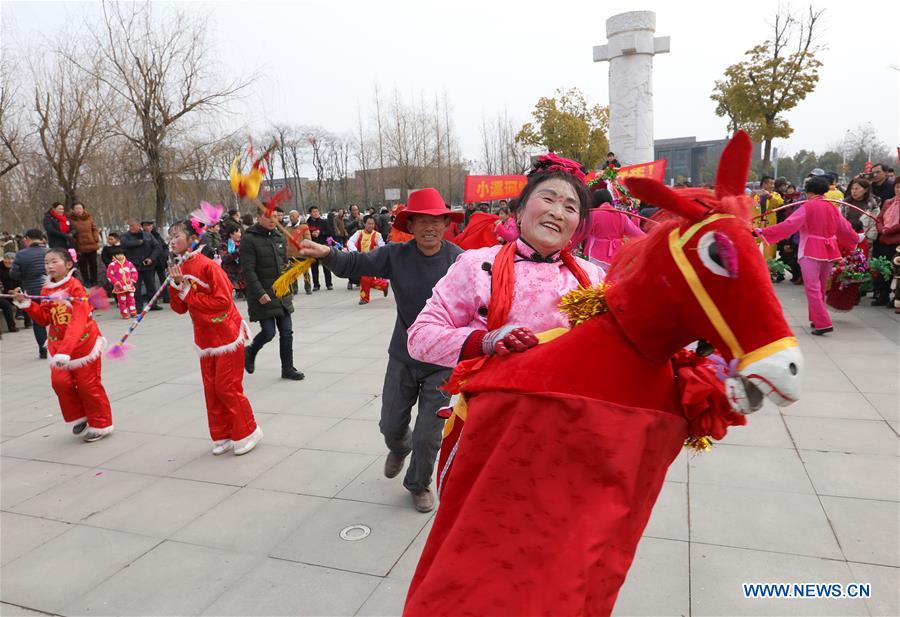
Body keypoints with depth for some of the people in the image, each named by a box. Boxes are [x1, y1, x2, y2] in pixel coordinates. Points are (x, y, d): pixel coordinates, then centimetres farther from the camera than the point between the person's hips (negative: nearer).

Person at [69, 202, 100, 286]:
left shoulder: (89, 217, 4)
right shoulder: (71, 219, -3)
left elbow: (95, 229, 8)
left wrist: (96, 240, -4)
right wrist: (75, 246, -8)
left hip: (92, 245, 2)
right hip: (80, 247, -2)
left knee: (93, 264, 10)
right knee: (83, 265, 5)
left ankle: (94, 282, 20)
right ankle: (86, 282, 14)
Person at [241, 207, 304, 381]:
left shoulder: (279, 237, 11)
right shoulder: (249, 239, -11)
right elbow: (248, 270, -16)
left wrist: (289, 289, 16)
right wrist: (260, 293, -22)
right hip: (263, 297, -6)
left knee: (286, 332, 6)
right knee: (269, 332, -5)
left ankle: (287, 368, 17)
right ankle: (250, 352, 26)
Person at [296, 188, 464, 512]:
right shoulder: (396, 256, -10)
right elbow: (355, 263, -18)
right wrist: (326, 253, -37)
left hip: (442, 363, -3)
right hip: (403, 357, 3)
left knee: (428, 436, 5)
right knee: (391, 424, 19)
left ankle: (419, 484, 36)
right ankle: (399, 449, 58)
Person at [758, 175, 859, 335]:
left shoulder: (807, 207, -9)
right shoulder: (832, 207, 9)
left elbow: (788, 224, -19)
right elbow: (845, 227, 20)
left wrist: (763, 232, -22)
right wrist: (856, 238, 40)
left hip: (811, 252, -6)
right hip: (829, 252, 6)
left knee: (812, 288, -5)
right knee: (820, 288, 17)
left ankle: (823, 323, -12)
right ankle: (817, 319, 27)